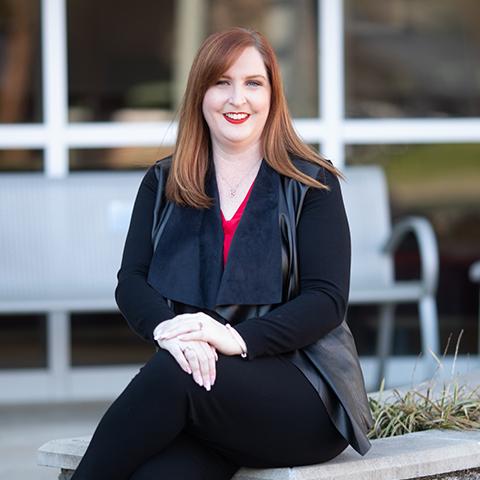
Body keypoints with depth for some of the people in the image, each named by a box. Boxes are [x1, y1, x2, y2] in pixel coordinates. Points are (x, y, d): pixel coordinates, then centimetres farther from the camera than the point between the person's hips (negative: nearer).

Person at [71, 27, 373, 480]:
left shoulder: (312, 184, 6)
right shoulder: (162, 184, 17)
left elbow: (327, 300, -4)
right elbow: (131, 282, 5)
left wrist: (239, 338, -22)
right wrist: (168, 330, -19)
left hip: (303, 389, -2)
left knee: (172, 376, -33)